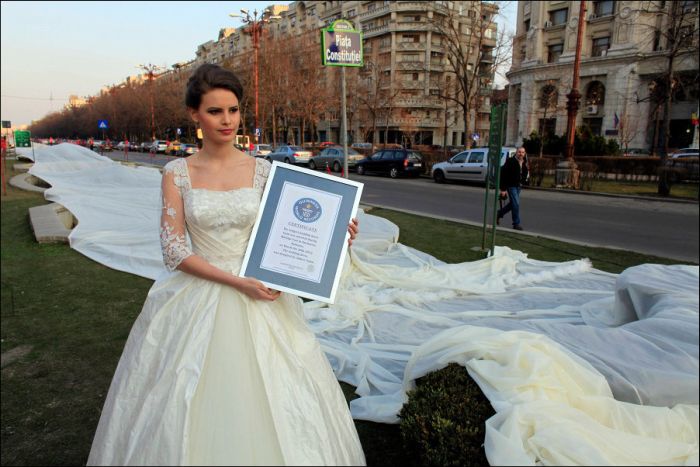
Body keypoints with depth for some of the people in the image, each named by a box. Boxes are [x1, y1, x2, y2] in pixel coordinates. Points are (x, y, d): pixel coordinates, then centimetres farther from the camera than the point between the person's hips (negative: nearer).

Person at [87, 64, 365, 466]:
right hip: (198, 299, 0)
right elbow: (174, 251, -6)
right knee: (192, 405, 8)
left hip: (258, 301, 1)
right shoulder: (177, 173, -2)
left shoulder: (262, 170, 0)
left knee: (266, 399, 8)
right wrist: (236, 282, -15)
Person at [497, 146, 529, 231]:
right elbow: (503, 175, -14)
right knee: (516, 203, -9)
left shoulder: (524, 164, 5)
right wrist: (503, 189, -16)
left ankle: (499, 213, 35)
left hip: (518, 186, 7)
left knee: (513, 203, 14)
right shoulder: (510, 161, -14)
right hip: (511, 186, -7)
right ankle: (516, 224, 0)